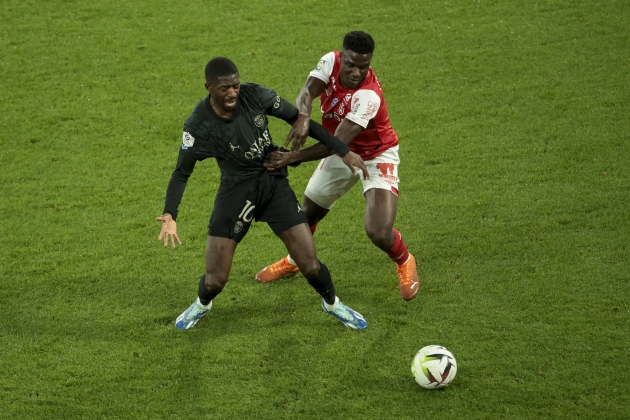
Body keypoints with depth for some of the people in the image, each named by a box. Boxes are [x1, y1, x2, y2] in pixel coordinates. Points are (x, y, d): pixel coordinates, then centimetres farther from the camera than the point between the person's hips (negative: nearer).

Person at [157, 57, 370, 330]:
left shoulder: (255, 96, -16)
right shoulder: (198, 126, -20)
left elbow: (299, 120, -5)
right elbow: (182, 172, -12)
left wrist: (344, 151, -4)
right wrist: (169, 215, -28)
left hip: (274, 183, 1)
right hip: (236, 190, -1)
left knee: (310, 266, -3)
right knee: (215, 280, -3)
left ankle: (332, 303, 32)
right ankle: (202, 304, 36)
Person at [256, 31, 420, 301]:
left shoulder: (368, 96, -37)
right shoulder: (330, 62, -19)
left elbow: (337, 143, -40)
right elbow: (308, 91, -33)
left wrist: (292, 158, -47)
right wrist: (303, 116, -56)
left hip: (376, 157, -6)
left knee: (379, 233, -20)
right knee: (308, 213, 18)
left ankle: (404, 263, 15)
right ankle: (293, 261, 50)